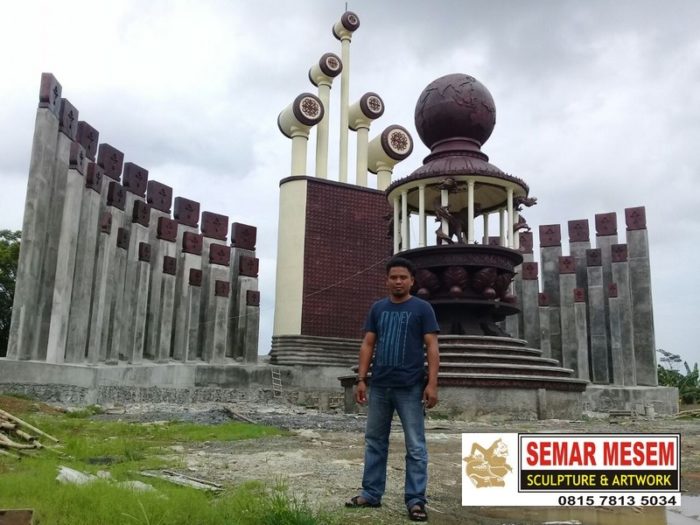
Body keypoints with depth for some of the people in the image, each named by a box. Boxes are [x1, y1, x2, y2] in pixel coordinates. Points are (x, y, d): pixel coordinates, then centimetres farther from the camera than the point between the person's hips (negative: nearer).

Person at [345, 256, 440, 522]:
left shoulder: (422, 308, -1)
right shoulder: (377, 308, 10)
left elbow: (432, 347, -5)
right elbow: (367, 345, 10)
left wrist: (432, 383, -13)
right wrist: (361, 379, 3)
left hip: (410, 388, -4)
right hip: (379, 386, 4)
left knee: (415, 446, 1)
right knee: (374, 441, 12)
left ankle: (415, 500, 10)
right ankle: (371, 493, 24)